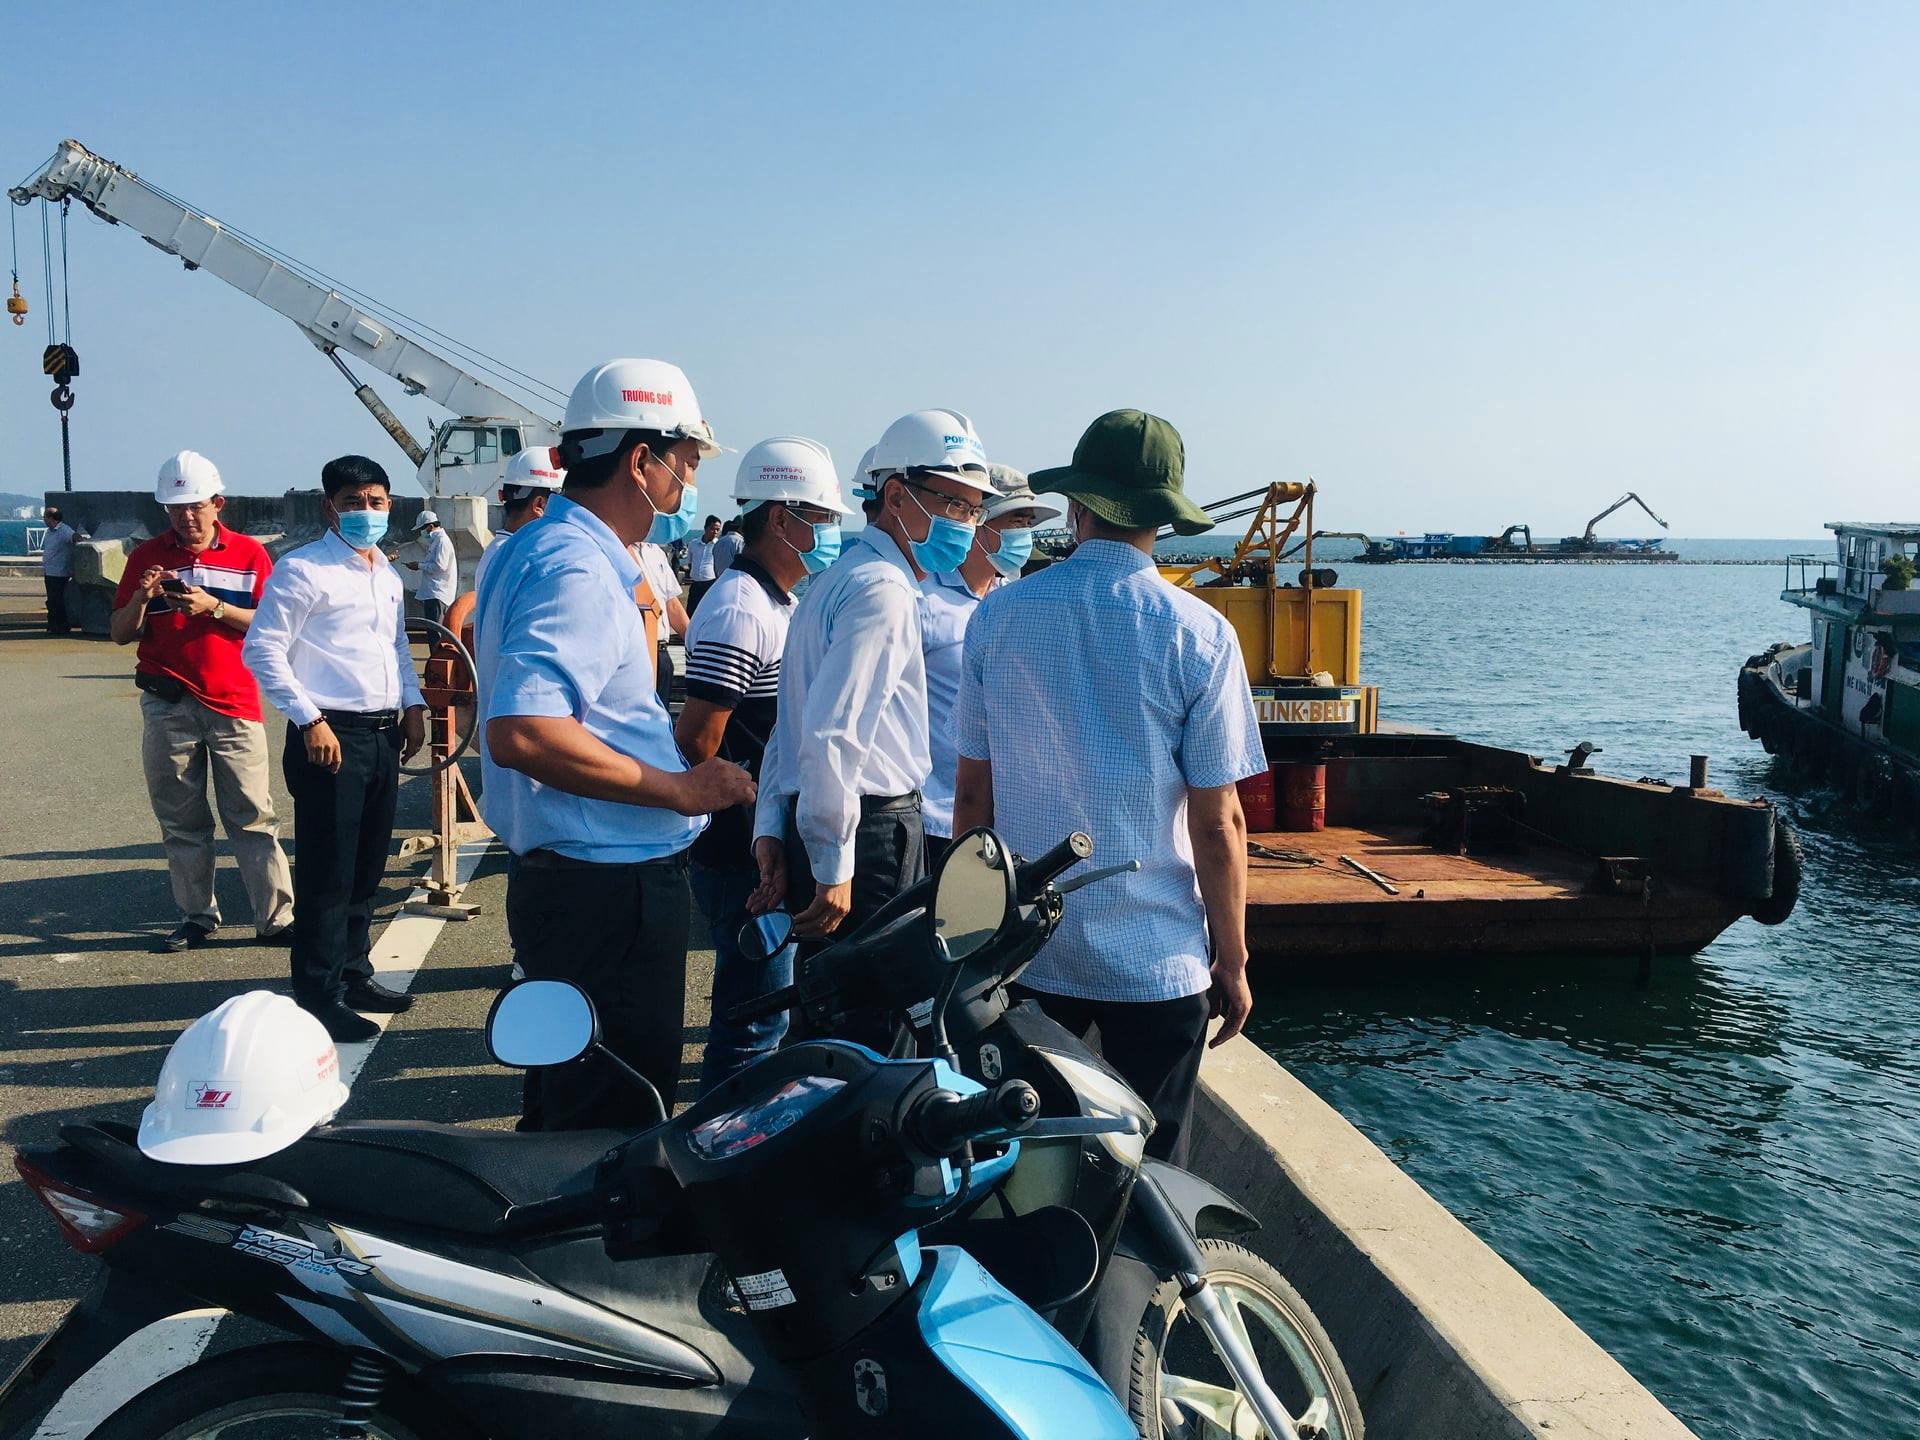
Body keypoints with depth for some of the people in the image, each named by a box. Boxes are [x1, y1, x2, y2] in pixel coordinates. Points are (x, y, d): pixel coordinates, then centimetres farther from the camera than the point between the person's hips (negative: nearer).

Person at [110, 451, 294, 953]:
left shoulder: (249, 553, 3)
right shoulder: (147, 556, 8)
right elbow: (120, 633, 8)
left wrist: (214, 607, -16)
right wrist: (141, 598, -12)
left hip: (234, 704, -2)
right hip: (167, 707, 2)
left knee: (253, 817, -2)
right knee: (181, 821, 7)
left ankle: (276, 918, 2)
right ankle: (196, 917, 17)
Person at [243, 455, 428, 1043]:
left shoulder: (388, 574, 16)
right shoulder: (301, 569, -9)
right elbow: (262, 650, -12)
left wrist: (413, 704, 13)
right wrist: (310, 720, -16)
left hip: (384, 733, 8)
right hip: (331, 735, -8)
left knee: (367, 869, 15)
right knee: (326, 875, -3)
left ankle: (354, 974, 28)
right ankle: (319, 996, 6)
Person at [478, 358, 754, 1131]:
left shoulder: (542, 548, 15)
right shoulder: (576, 569, -19)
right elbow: (521, 732, -32)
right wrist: (678, 789, -23)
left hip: (576, 883, 11)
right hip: (610, 891, -11)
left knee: (570, 1110, 22)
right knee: (616, 1124, -2)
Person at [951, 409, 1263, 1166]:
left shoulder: (998, 615, -3)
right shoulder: (1198, 634, -11)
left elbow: (972, 794, 2)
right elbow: (1216, 824, -10)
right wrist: (1231, 961, 2)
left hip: (1024, 952, 3)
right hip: (1157, 959, -2)